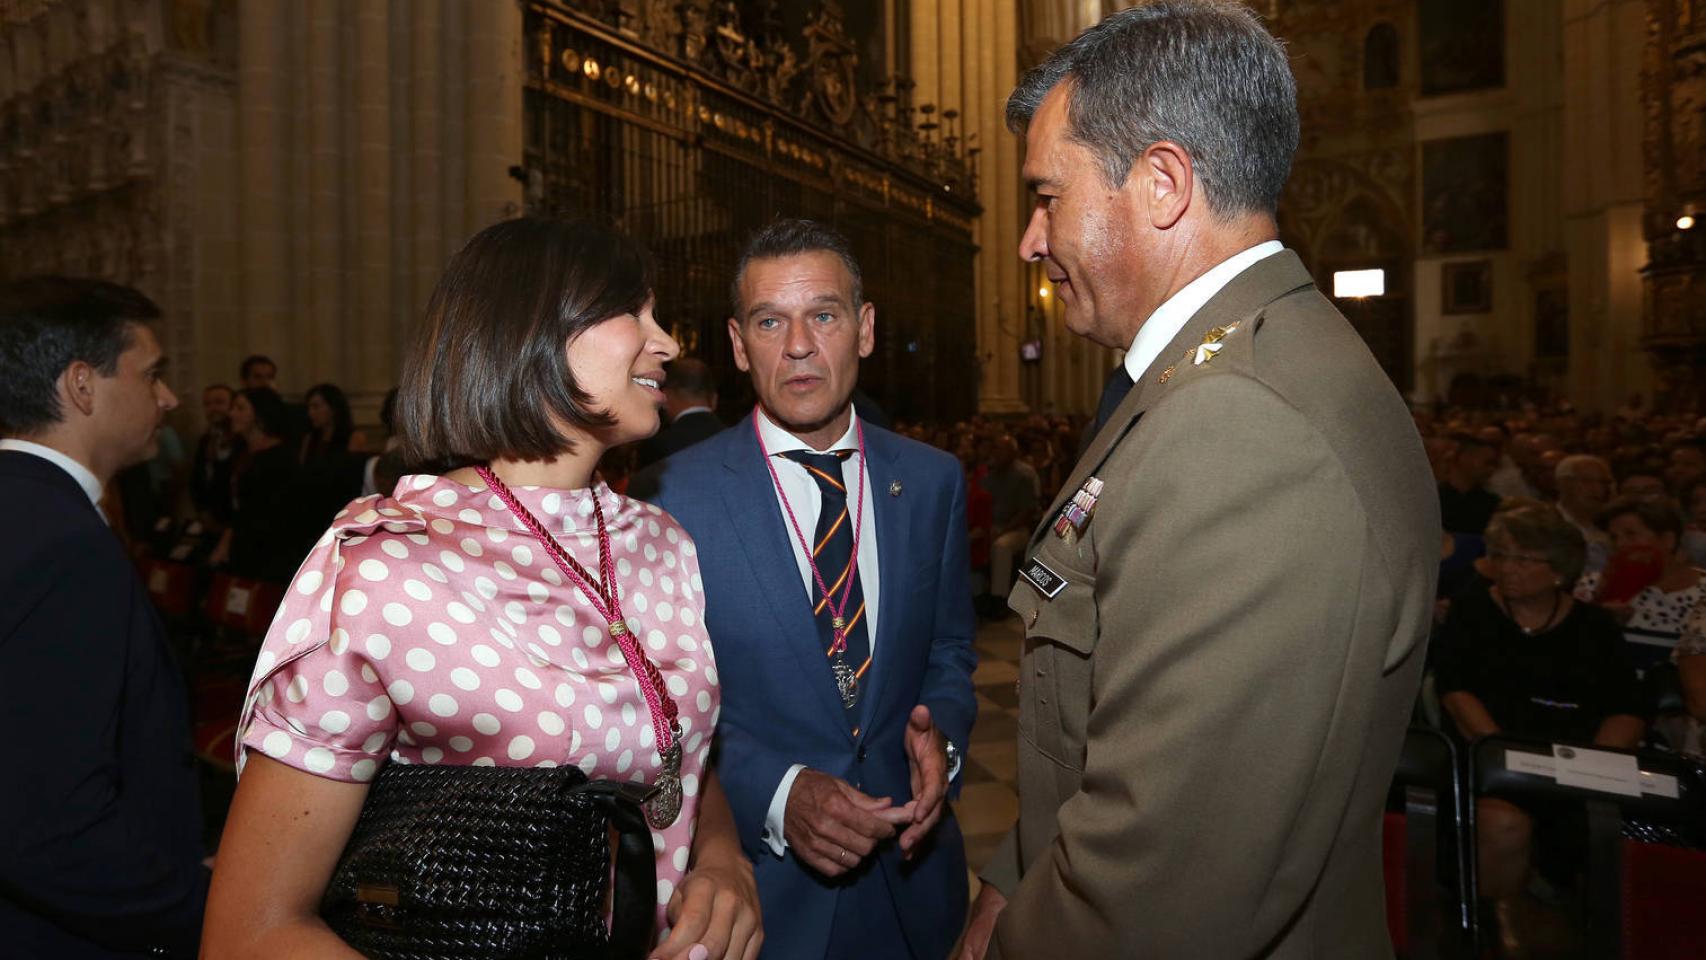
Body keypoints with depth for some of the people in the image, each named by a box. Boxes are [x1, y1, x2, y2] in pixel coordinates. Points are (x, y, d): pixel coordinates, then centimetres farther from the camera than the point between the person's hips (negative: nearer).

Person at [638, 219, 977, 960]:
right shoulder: (674, 496, -11)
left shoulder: (933, 481, -1)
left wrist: (941, 734, -12)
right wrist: (777, 795, -21)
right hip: (755, 878, -3)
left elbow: (949, 649, 7)